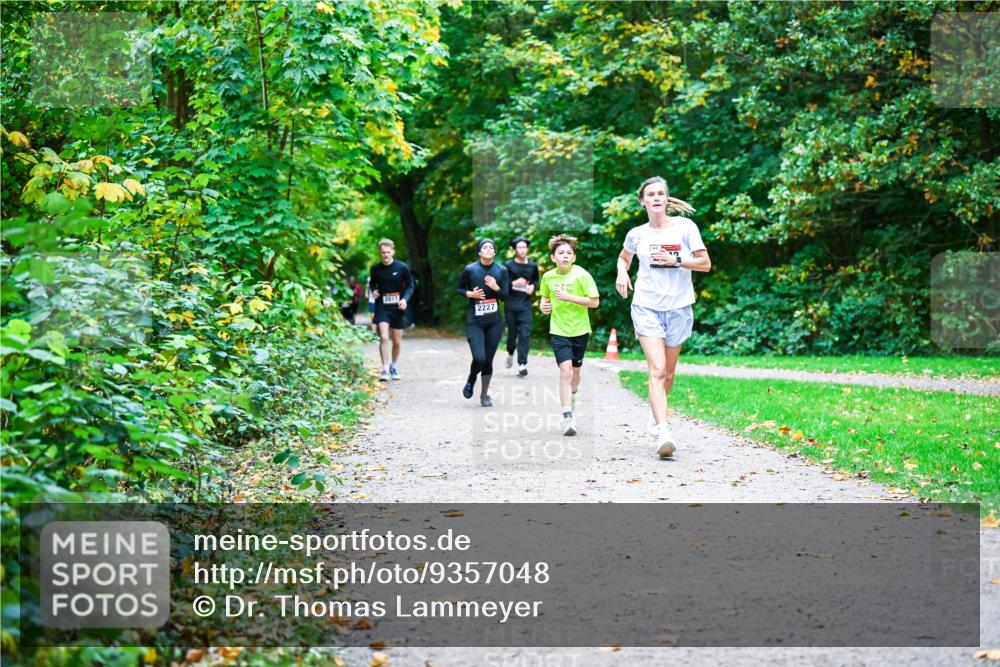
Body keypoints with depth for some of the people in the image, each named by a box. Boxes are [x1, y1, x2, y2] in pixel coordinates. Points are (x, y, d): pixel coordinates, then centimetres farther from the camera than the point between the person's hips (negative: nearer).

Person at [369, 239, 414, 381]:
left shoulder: (402, 267, -6)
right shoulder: (375, 269, 0)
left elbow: (410, 286, 2)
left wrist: (405, 299, -15)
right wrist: (373, 291, -5)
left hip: (398, 308, 0)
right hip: (382, 307, 0)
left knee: (397, 341, 8)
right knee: (383, 337, -17)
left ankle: (393, 366, 31)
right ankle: (385, 368, -12)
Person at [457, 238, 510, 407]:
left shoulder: (501, 271, 2)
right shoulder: (470, 270, -3)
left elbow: (505, 296, 2)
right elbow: (460, 288, 10)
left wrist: (496, 287, -17)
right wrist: (470, 294, -10)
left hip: (494, 322, 2)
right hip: (474, 322, -2)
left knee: (488, 360, 5)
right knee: (479, 358, -15)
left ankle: (484, 395, 21)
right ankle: (471, 381, 17)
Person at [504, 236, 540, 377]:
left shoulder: (533, 266, 7)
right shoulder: (508, 265, -2)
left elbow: (536, 280, 24)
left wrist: (533, 286, 2)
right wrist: (513, 283, -18)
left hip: (526, 305, 1)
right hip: (511, 305, -1)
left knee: (525, 335, -8)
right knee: (512, 333, 6)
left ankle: (522, 364, -8)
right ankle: (510, 353, 37)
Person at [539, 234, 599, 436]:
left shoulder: (581, 275, -12)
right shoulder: (548, 277, -1)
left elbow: (595, 301, -14)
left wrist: (569, 297, -21)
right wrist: (544, 305, -3)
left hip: (579, 329, 0)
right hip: (559, 330, 0)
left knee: (575, 371, 14)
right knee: (565, 370, -15)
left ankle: (572, 394, 49)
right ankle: (567, 417, -16)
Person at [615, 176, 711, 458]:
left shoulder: (684, 226, -1)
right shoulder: (636, 234, 5)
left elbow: (705, 263, -1)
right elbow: (624, 257, 26)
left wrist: (676, 260, -15)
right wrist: (622, 273, 5)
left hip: (678, 307, 1)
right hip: (646, 306, -1)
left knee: (668, 372, 13)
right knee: (657, 369, -16)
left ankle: (656, 416, 39)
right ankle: (663, 433, -26)